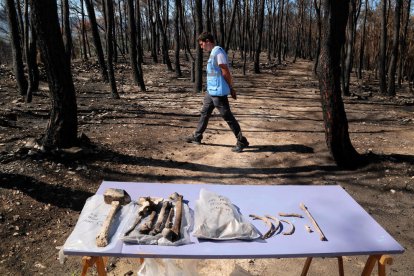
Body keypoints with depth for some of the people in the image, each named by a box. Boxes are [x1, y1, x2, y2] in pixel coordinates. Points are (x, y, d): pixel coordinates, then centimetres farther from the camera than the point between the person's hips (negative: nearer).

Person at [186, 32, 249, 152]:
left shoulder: (218, 52, -15)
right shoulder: (213, 53, 15)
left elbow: (226, 72, -16)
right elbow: (226, 73, 17)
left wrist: (230, 88, -6)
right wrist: (231, 88, 16)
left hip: (218, 92, -10)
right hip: (211, 91, 10)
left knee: (227, 116, -5)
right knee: (204, 113, 17)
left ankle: (242, 141, 3)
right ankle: (197, 137, 30)